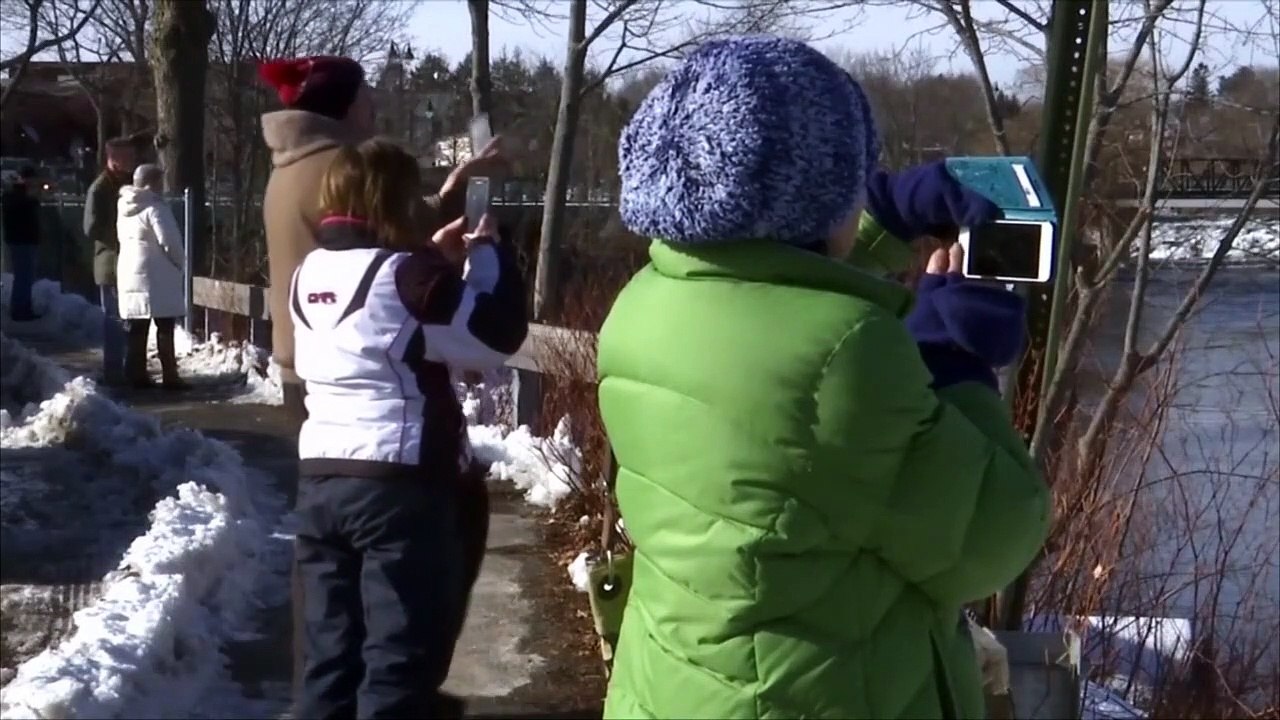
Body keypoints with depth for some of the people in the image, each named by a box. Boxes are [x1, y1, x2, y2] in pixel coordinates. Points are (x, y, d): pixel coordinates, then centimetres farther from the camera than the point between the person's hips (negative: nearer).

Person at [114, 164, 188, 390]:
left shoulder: (124, 207, 13)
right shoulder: (154, 206, -12)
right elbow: (169, 241, -17)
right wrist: (180, 262, -1)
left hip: (129, 272, 8)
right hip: (156, 275, -8)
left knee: (137, 329, 9)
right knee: (165, 327, -4)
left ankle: (136, 375, 8)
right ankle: (170, 376, -6)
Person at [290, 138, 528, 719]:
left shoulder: (310, 272, 9)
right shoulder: (405, 273, -12)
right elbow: (496, 334, -10)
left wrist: (433, 255, 20)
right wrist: (486, 252, 4)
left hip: (320, 477, 7)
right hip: (401, 483, -7)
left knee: (331, 650, 13)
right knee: (401, 654, 1)